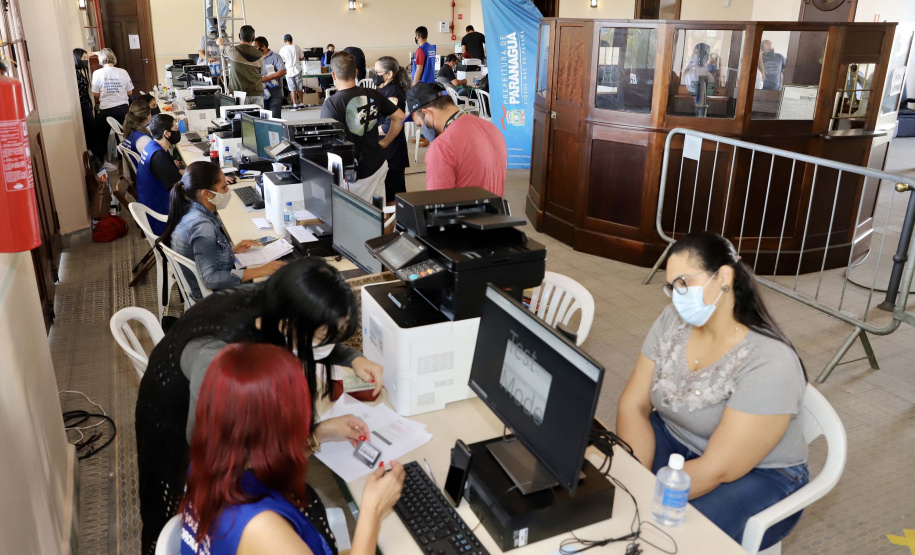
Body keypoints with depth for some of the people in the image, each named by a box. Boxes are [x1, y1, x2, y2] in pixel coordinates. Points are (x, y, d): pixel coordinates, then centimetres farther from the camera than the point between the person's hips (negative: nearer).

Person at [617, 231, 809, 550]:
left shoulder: (768, 364, -28)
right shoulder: (673, 320, -9)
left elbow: (717, 470, -28)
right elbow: (633, 406, -9)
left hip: (758, 476, -5)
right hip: (676, 440, 6)